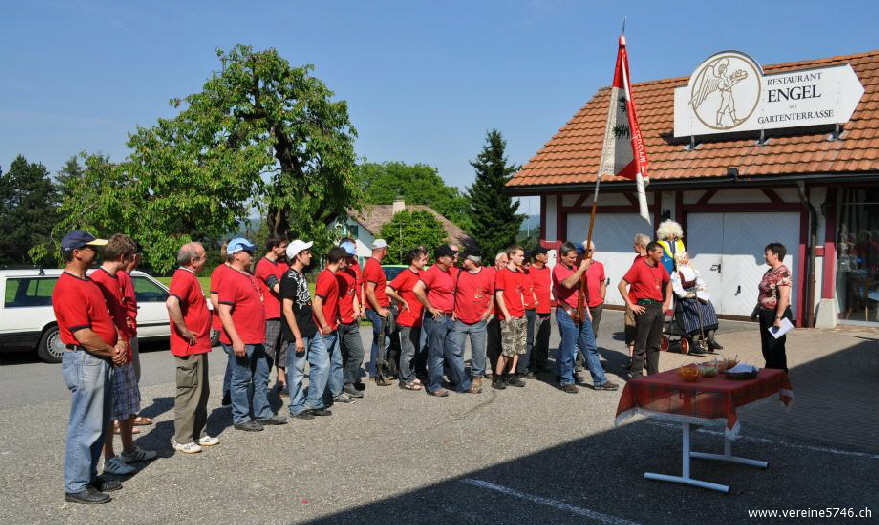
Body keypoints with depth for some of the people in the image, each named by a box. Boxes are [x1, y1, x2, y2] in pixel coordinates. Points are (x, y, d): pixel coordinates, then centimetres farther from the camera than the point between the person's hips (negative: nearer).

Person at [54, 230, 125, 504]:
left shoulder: (88, 282, 13)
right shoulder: (69, 289, -20)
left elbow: (105, 317, 17)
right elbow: (83, 336, -24)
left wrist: (120, 343, 0)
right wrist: (112, 352, -9)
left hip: (100, 360, 10)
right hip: (84, 361, -10)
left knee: (99, 425, 17)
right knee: (85, 427, -1)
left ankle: (90, 476, 29)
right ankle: (76, 487, 10)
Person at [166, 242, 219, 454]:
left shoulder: (189, 276, 14)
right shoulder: (184, 277, -17)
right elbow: (171, 303, -35)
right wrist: (185, 331, -26)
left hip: (198, 347, 10)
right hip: (189, 348, -10)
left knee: (202, 392, 17)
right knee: (189, 393, -2)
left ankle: (198, 434, 27)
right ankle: (182, 439, 8)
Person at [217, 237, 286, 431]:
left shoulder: (249, 277, 15)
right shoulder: (230, 278, -15)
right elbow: (224, 313, -20)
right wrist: (236, 340, -24)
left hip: (257, 340, 10)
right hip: (241, 342, -10)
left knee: (261, 377, 16)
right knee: (242, 380, 1)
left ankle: (264, 413, 26)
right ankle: (241, 419, 12)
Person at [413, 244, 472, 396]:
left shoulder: (451, 271, 10)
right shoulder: (432, 272, -13)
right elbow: (417, 290, -25)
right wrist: (430, 308, -18)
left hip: (449, 318, 8)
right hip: (436, 318, -8)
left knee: (456, 352, 11)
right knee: (436, 354, -1)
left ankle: (462, 384, 19)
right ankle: (435, 387, 8)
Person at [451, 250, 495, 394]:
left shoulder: (489, 274, -2)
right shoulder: (459, 273, 1)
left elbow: (493, 295, 5)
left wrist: (488, 312, -2)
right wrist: (451, 311, 1)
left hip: (479, 322, -1)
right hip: (459, 321, 1)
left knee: (478, 352, 4)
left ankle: (476, 378, 19)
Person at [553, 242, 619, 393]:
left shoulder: (575, 268, 17)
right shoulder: (558, 269, -8)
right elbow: (568, 284, -28)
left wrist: (586, 310, 21)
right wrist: (581, 268, -22)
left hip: (581, 312, 8)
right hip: (567, 314, -8)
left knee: (590, 348, 9)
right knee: (568, 349, -2)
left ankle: (599, 380, 14)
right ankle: (566, 381, 10)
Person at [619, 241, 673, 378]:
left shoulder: (660, 266, 10)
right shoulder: (639, 266, -9)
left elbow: (668, 282, 28)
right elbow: (622, 285, -12)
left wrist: (667, 301, 17)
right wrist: (631, 305, -14)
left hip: (659, 307, 7)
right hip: (645, 307, -7)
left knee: (655, 344, 12)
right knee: (641, 344, -2)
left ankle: (653, 374, 21)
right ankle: (636, 374, 5)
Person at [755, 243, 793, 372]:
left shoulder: (782, 273, -17)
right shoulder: (769, 273, 13)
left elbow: (784, 297, -24)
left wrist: (778, 318, -27)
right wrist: (756, 310, 23)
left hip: (776, 315, -9)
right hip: (765, 315, 9)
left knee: (775, 349, -2)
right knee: (766, 349, 15)